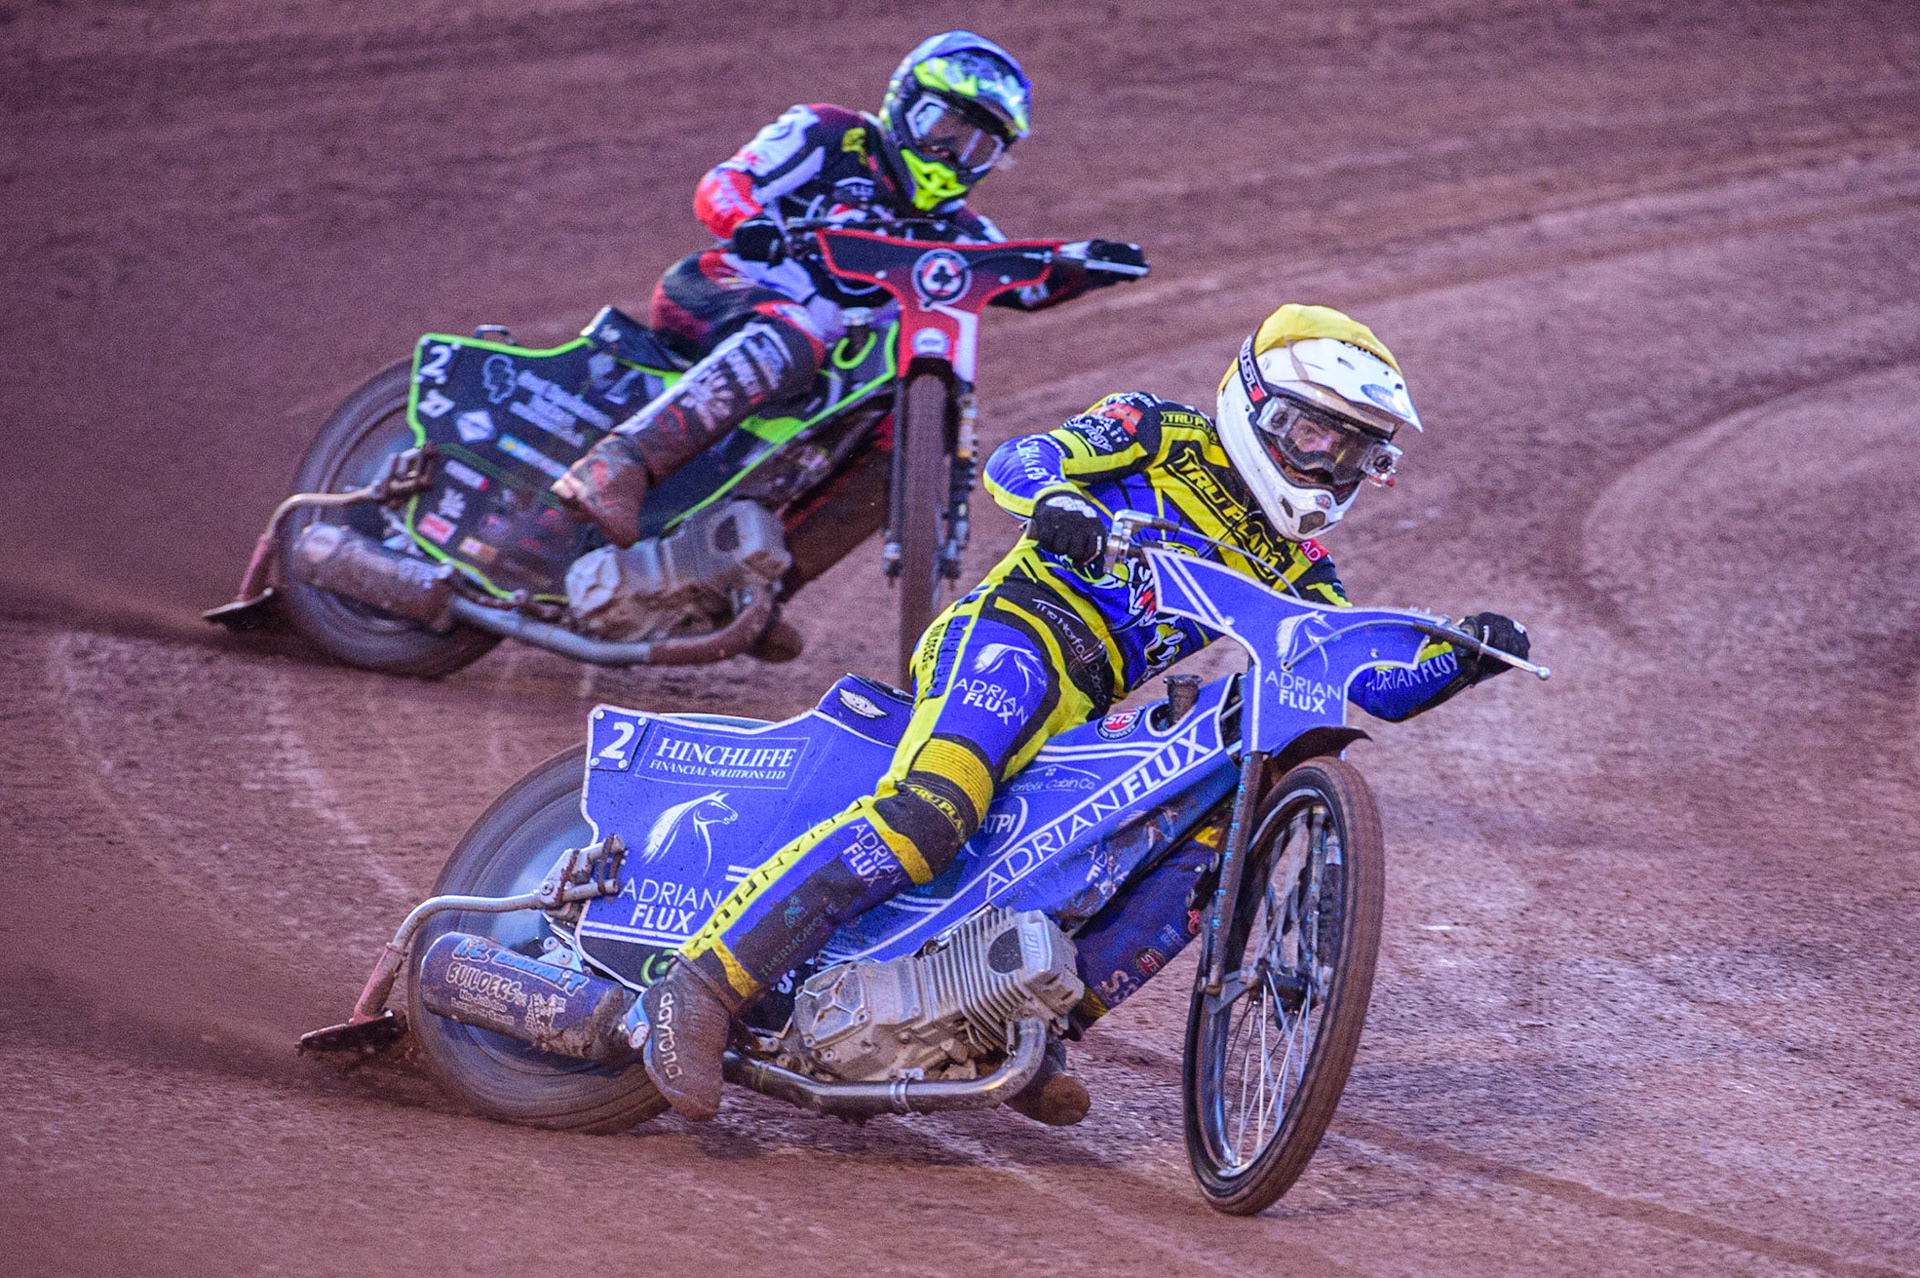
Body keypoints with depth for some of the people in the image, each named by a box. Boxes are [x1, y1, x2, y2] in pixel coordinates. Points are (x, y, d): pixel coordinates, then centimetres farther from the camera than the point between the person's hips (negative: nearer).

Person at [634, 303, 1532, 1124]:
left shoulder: (1293, 567, 24)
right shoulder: (1162, 434, 8)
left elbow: (1375, 681, 18)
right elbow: (1015, 460, -4)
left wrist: (1463, 659, -2)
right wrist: (1057, 502, -26)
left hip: (1083, 717, 8)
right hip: (1012, 633, -8)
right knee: (930, 810, -31)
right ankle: (702, 984, -36)